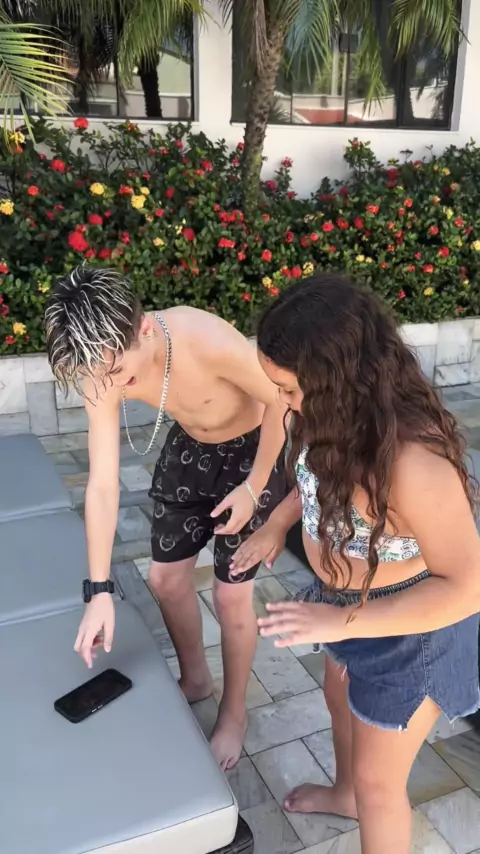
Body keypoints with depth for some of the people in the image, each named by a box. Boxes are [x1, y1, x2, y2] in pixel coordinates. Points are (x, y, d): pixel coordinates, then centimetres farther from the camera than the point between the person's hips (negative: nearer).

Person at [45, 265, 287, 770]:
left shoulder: (210, 343, -39)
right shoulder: (104, 371, -22)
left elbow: (282, 401, -21)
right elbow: (102, 485, -18)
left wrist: (253, 487, -18)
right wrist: (99, 590, -17)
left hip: (251, 451, -5)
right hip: (189, 448, 5)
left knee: (231, 594, 2)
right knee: (165, 577, 12)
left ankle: (234, 712, 29)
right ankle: (195, 678, 41)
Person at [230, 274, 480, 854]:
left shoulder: (412, 460, -41)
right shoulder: (342, 412, -16)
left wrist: (340, 620, -35)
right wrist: (277, 523, -6)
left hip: (410, 623, -8)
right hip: (350, 599, 8)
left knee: (379, 781, 14)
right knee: (341, 700, 33)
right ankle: (345, 794, 65)